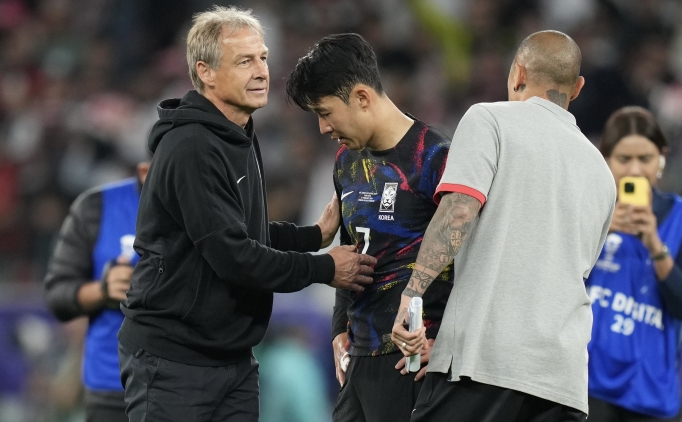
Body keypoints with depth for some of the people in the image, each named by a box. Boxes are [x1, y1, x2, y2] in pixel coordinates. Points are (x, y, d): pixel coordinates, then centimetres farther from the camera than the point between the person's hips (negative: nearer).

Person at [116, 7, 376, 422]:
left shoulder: (241, 140, 14)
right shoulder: (191, 148, -18)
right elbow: (232, 255, -22)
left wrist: (315, 235, 9)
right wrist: (324, 269, -13)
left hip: (233, 355, 9)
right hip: (173, 358, -9)